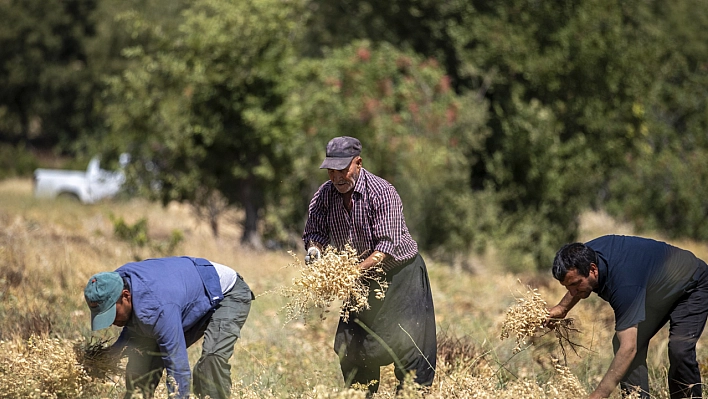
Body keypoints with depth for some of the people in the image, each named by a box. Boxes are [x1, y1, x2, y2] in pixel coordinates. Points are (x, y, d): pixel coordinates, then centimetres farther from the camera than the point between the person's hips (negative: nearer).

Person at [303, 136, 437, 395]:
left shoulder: (381, 192, -23)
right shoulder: (324, 194, -6)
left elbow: (387, 245, -29)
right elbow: (314, 231, 0)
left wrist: (356, 270, -42)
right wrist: (314, 248, -24)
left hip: (399, 273, -6)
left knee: (406, 343, -12)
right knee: (349, 346, 4)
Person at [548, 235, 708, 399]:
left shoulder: (623, 283, -44)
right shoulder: (585, 254, -20)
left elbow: (629, 348, -47)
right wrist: (563, 307, -4)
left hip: (692, 285, -9)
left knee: (679, 349, -26)